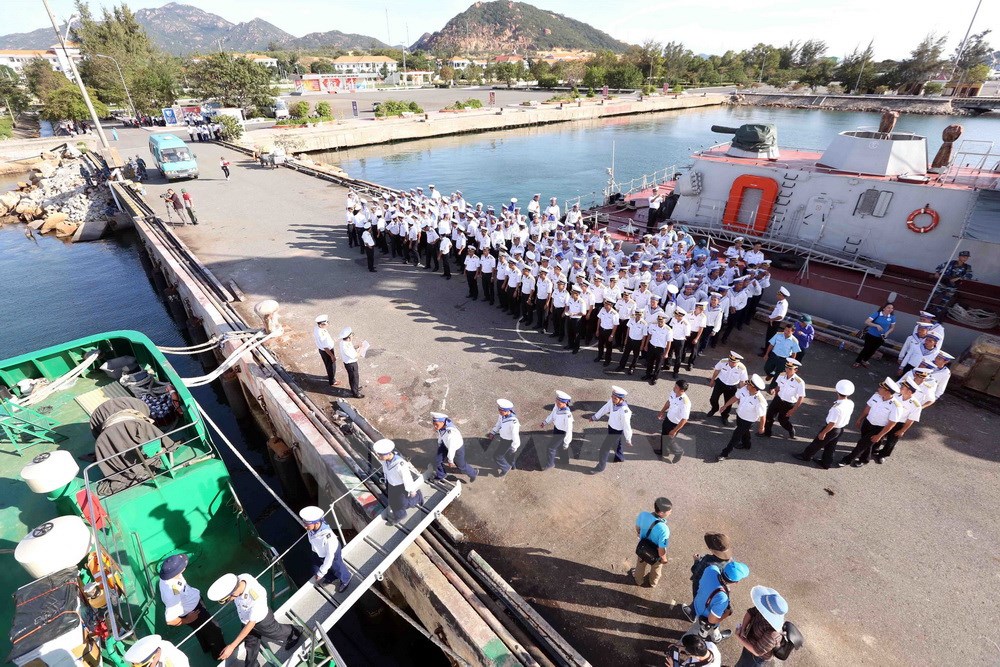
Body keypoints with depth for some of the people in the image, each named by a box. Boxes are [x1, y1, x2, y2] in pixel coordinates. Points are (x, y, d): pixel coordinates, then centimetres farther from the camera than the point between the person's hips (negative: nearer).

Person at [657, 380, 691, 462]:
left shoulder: (685, 403, -39)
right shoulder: (673, 393, -17)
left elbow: (684, 420, -29)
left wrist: (675, 430, -20)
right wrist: (662, 412, 16)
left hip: (675, 424, -7)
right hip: (668, 418, 7)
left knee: (670, 441, 14)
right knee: (663, 436, 26)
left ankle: (679, 452, 46)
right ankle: (662, 451, 54)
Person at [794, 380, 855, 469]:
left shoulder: (837, 408, -36)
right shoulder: (851, 403, -12)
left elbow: (832, 423, -27)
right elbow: (846, 416, 4)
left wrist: (823, 432, -14)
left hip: (832, 429, -7)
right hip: (841, 428, 7)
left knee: (817, 443, 15)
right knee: (830, 447, 23)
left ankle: (806, 456, 35)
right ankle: (826, 463, 39)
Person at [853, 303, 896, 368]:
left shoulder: (892, 317, -6)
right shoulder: (877, 314, -17)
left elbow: (892, 327, 6)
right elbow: (866, 322, -21)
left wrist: (887, 333, -13)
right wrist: (877, 325, -34)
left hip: (881, 338, 4)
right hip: (871, 335, -4)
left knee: (872, 350, 16)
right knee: (866, 349, 2)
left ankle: (864, 361, 36)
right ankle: (857, 362, 17)